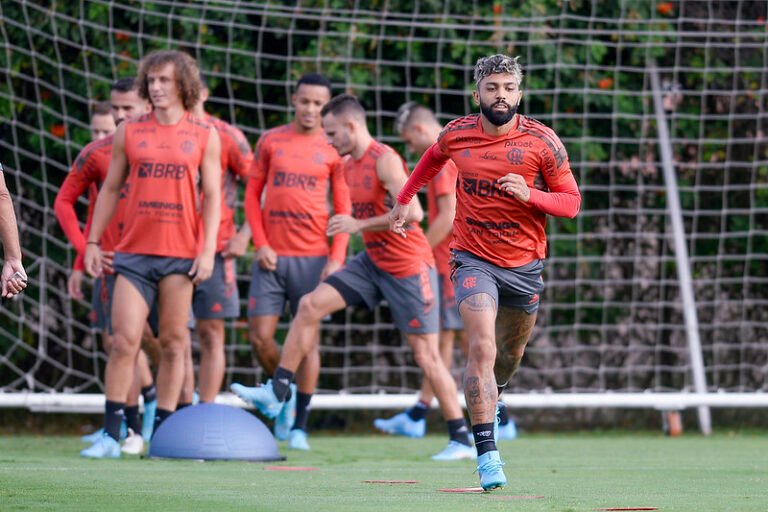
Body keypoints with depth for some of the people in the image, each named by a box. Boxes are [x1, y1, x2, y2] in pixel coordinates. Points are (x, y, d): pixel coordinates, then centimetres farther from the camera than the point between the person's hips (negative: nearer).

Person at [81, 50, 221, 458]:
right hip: (133, 252, 1)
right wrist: (92, 243, 8)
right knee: (124, 341, -7)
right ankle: (110, 435, -5)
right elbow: (110, 189, 13)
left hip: (180, 254, -1)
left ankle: (162, 432, 8)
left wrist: (208, 249, -6)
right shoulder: (128, 132, 9)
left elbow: (211, 196, 4)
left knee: (173, 343, 2)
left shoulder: (205, 137, 5)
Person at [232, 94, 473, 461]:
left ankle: (462, 440, 4)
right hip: (372, 262, 8)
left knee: (425, 354, -4)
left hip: (408, 267, -8)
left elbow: (412, 213, -28)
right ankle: (276, 393, 0)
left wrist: (359, 224, -24)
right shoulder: (348, 165, 9)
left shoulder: (385, 160, -18)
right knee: (310, 305, -3)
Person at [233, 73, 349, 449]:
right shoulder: (270, 141, 8)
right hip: (272, 255, 2)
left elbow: (343, 209, 5)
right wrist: (260, 243, -3)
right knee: (259, 336, -4)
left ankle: (299, 426, 3)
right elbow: (253, 193, 9)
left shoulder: (333, 148, 4)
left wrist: (337, 257, -7)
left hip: (313, 256, -2)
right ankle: (285, 397, 22)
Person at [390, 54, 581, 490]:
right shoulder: (456, 134, -4)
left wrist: (529, 195, -23)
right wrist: (406, 198, 23)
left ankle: (490, 397, 53)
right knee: (482, 346, -20)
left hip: (525, 263, 1)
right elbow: (433, 157, 21)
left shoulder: (542, 141, -10)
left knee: (511, 352, 17)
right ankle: (488, 454, -22)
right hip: (474, 259, -1)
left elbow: (572, 202, -6)